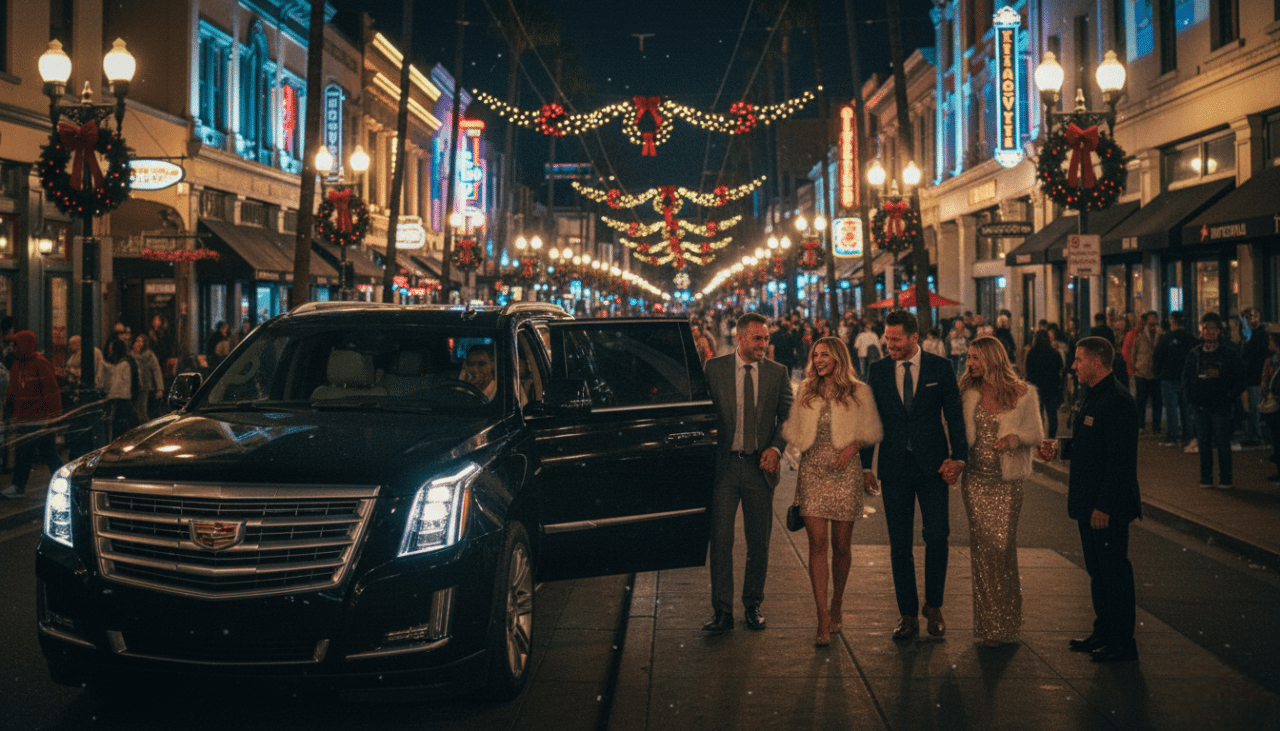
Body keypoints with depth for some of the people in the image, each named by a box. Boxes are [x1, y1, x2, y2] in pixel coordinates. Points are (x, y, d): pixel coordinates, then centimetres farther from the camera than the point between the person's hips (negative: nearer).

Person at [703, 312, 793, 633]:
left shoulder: (777, 373, 5)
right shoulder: (714, 368, 1)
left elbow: (788, 416, 7)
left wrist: (776, 447, -9)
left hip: (760, 466, 2)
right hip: (724, 464, -2)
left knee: (759, 540, 9)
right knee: (720, 538, -3)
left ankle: (753, 606, 24)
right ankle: (722, 611, 4)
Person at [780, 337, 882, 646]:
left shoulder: (859, 392, 3)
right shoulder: (806, 392, 12)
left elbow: (873, 431, 4)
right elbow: (793, 430, 18)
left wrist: (854, 445, -11)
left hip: (844, 473, -2)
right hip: (812, 473, 2)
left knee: (840, 545, 6)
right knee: (817, 543, -7)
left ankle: (837, 603, 29)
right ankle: (823, 619, -9)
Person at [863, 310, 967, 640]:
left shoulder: (940, 368, -1)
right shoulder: (878, 370, 4)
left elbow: (954, 415, 1)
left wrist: (958, 457, -10)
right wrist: (866, 465, 4)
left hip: (932, 464, -1)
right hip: (894, 465, 2)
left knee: (936, 535, -4)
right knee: (899, 544, 5)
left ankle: (933, 606, 16)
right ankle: (908, 614, 14)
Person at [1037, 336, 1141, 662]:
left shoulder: (1118, 402, -20)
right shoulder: (1091, 397, 12)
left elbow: (1121, 461, -23)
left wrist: (1105, 506, -24)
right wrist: (1058, 447, 5)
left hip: (1109, 507, -10)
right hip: (1089, 502, 10)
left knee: (1114, 570, 0)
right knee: (1097, 570, 17)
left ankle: (1122, 642, 9)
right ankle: (1104, 632, 29)